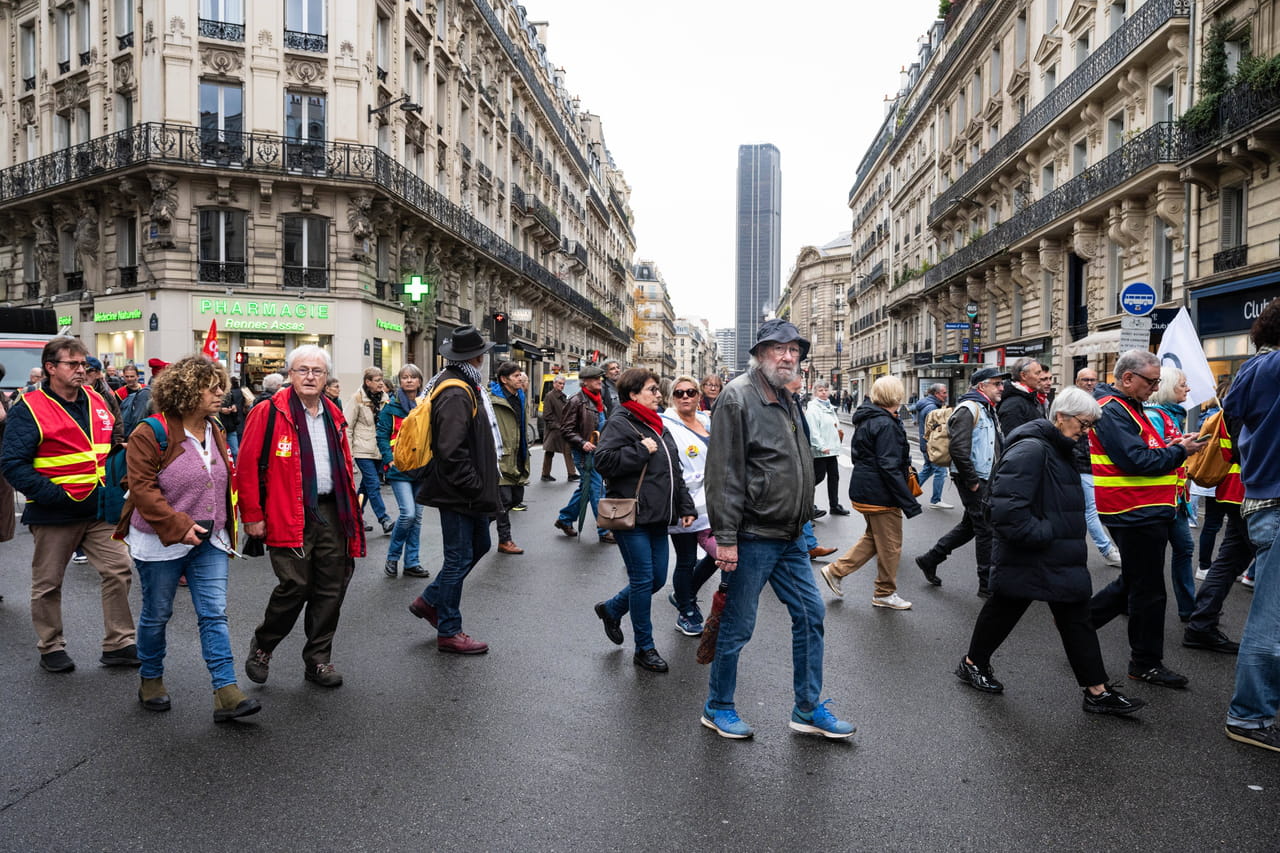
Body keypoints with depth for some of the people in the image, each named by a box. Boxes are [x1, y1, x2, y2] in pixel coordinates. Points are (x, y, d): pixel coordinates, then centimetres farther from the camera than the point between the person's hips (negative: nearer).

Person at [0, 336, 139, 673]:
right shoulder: (29, 409, -10)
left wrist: (119, 441, 0)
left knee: (120, 570, 1)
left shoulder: (96, 400, 7)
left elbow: (111, 440, 23)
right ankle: (51, 649, 27)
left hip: (99, 509, 5)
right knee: (48, 583, 10)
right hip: (55, 514, -5)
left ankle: (119, 644, 12)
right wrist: (52, 494, -21)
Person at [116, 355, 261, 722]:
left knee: (214, 614, -1)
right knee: (157, 615, 12)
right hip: (162, 543, -5)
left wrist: (224, 527, 12)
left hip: (210, 541, 5)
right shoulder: (152, 435, -14)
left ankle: (226, 692, -3)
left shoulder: (216, 432, 7)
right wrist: (179, 527, -23)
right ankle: (151, 681, 33)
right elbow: (143, 489, -19)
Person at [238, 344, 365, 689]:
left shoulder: (333, 416, 13)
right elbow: (247, 465, -7)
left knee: (331, 589, 8)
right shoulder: (270, 412, -5)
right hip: (290, 515, -6)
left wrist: (349, 507, 15)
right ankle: (261, 647, 19)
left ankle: (318, 659, 22)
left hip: (331, 514, 6)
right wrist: (252, 515, -8)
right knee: (295, 586, -8)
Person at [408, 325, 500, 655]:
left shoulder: (466, 386, 12)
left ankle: (430, 601, 32)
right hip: (458, 492, -11)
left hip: (469, 491, 11)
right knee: (459, 557, 1)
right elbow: (451, 451, -28)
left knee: (479, 545, 21)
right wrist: (475, 487, -20)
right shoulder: (455, 394, -22)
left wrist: (483, 485, 18)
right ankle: (448, 632, 17)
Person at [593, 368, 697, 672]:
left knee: (657, 579, 11)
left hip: (658, 518, 8)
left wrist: (686, 507, 15)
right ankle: (644, 649, 12)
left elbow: (676, 472, 21)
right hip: (632, 518, -8)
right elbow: (603, 460, -22)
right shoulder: (619, 424, -8)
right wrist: (641, 450, -18)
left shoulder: (658, 425, 18)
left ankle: (611, 609, 36)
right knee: (643, 580, -3)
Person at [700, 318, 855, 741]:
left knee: (811, 614, 12)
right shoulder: (737, 396, -13)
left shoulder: (788, 401, 15)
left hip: (789, 536, 9)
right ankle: (716, 708, 22)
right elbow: (724, 472, -19)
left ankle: (808, 709, 26)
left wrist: (802, 523, 20)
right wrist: (725, 538, -21)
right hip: (753, 536, -9)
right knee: (738, 626, 3)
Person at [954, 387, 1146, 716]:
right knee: (1004, 609, 7)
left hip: (1060, 559, 10)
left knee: (1076, 620, 11)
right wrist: (1041, 535, -22)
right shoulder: (1030, 449, -21)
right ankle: (972, 664, 26)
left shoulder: (1060, 450, 12)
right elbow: (1006, 507, -30)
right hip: (1026, 559, -10)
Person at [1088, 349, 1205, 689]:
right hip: (1136, 514, -10)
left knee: (1133, 583, 19)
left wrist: (1170, 448, 5)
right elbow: (1137, 460, -24)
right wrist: (1179, 451, -13)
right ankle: (1146, 663, 14)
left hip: (1146, 513, 10)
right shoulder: (1111, 412, -17)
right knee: (1148, 591, 1)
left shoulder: (1129, 409, 16)